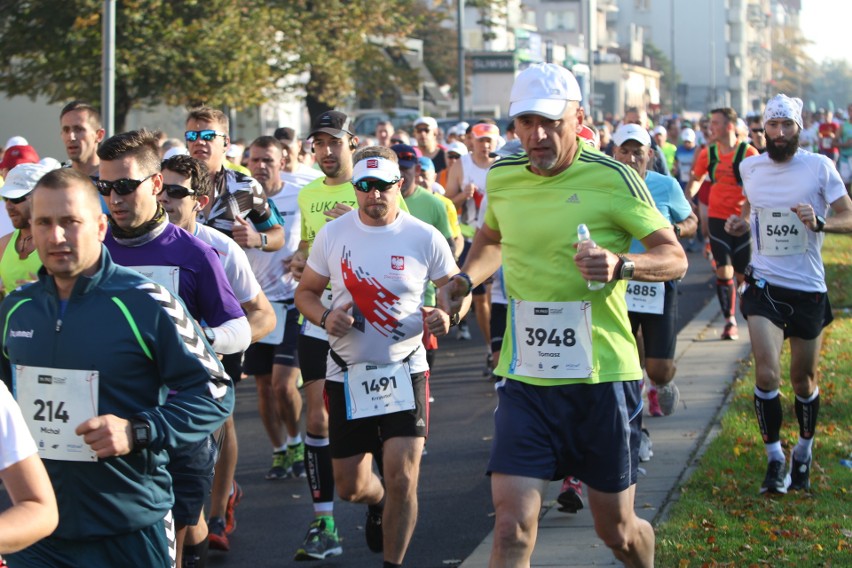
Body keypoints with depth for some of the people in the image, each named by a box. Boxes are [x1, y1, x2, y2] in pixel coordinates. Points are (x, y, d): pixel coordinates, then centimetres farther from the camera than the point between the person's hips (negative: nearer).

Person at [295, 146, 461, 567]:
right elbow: (305, 292, 9)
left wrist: (446, 316, -18)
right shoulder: (333, 234, -1)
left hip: (404, 372, -2)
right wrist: (325, 317, -13)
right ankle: (378, 504, 47)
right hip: (348, 374, 2)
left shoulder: (424, 238, -5)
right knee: (350, 487, 10)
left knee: (402, 481, -12)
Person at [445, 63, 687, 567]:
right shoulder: (502, 177, 4)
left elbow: (675, 257, -7)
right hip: (526, 376, 2)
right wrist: (467, 278, 7)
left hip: (602, 374, -2)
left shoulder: (612, 178, -9)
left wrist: (620, 264, -26)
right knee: (512, 526, -12)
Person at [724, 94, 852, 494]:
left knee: (803, 382, 10)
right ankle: (775, 459, 1)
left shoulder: (819, 166, -6)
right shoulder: (750, 168, 4)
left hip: (808, 288, -1)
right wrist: (740, 224, 1)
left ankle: (804, 451, 34)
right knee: (767, 375, -14)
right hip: (764, 285, 1)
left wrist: (819, 223, -25)